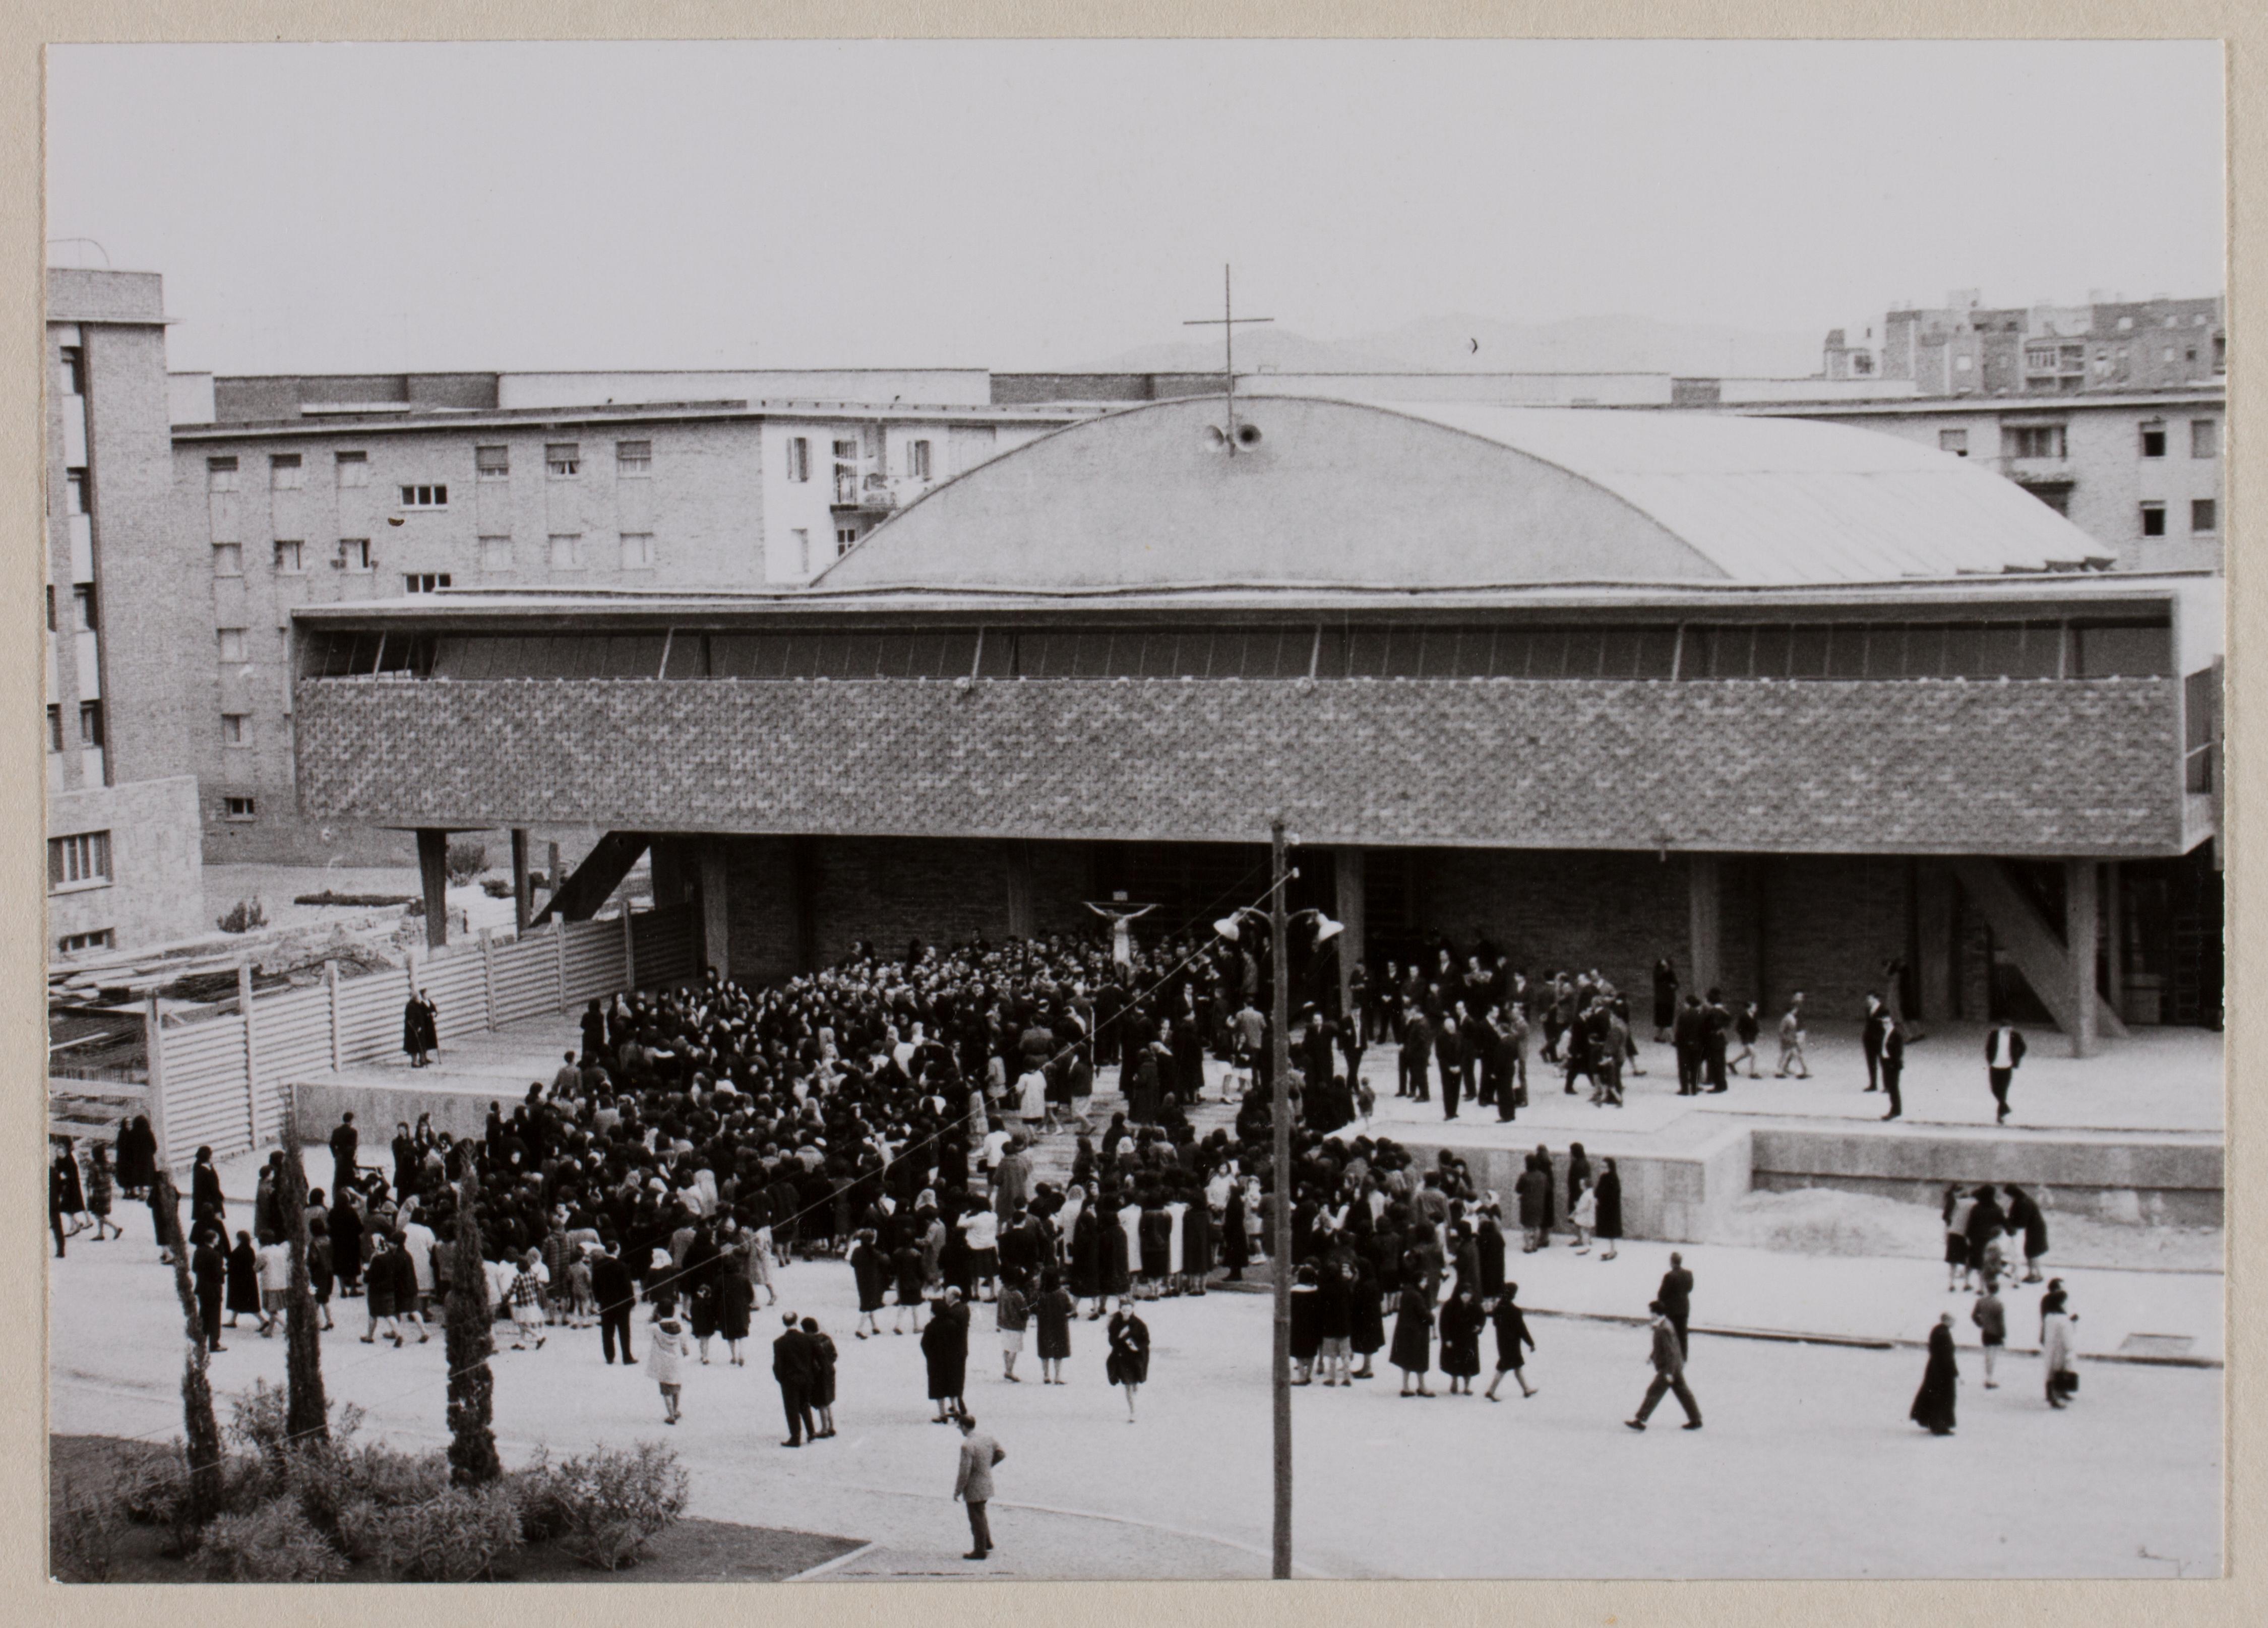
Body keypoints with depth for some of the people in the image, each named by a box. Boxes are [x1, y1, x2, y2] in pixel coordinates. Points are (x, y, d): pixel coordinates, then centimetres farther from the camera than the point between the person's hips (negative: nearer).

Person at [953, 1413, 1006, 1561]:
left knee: (977, 1520, 5)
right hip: (987, 1486, 8)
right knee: (981, 1516, 26)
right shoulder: (988, 1440, -1)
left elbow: (964, 1472, -24)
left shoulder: (967, 1446, -25)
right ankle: (987, 1543, 36)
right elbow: (1001, 1454, 13)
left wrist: (957, 1491, -13)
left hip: (974, 1490, -8)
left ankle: (980, 1551, 15)